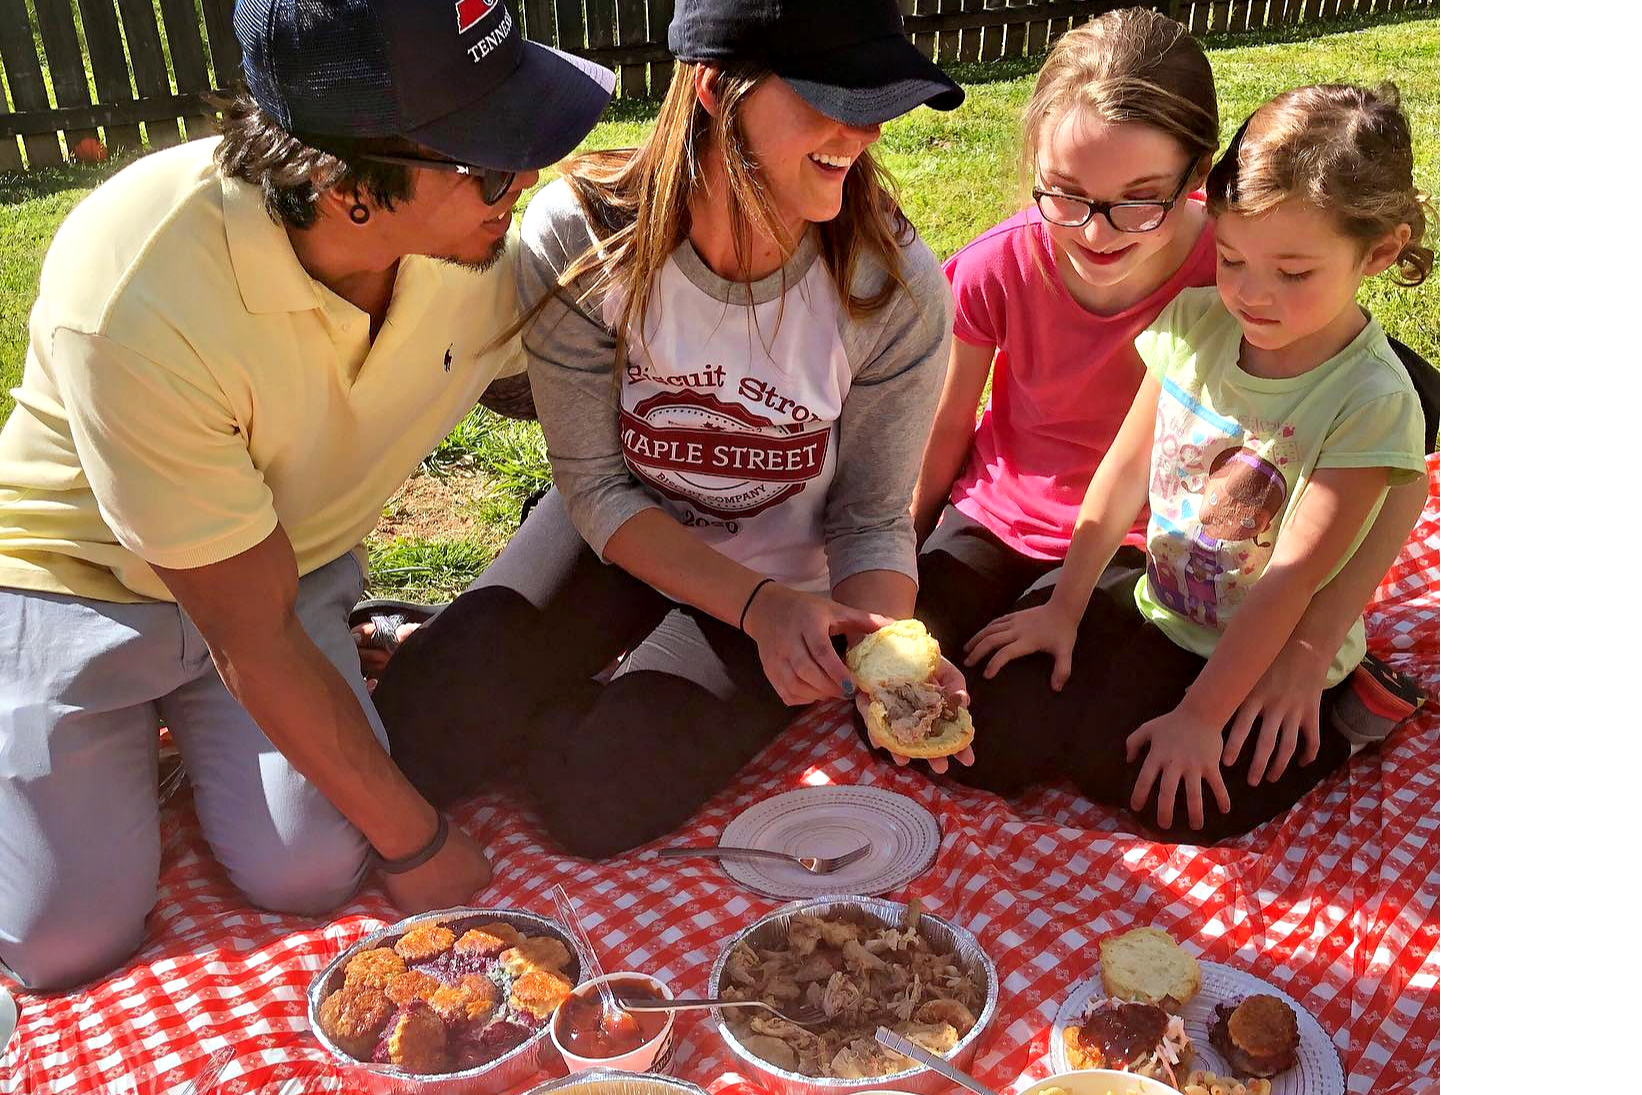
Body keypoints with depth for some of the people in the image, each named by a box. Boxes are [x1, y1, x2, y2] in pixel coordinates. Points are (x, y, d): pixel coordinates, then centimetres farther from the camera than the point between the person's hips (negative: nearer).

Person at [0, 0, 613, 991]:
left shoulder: (487, 234, -21)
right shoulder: (137, 308, -36)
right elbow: (255, 641, -27)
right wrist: (415, 841, -18)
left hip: (295, 565, 4)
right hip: (81, 578, -3)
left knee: (312, 875, -12)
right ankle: (133, 739, 22)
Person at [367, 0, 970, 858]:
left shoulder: (897, 289, -24)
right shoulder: (579, 233, -24)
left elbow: (871, 520, -15)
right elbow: (598, 487, -18)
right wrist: (757, 603, -30)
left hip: (788, 579, -1)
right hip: (623, 536, 1)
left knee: (593, 795, -18)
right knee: (420, 736, -14)